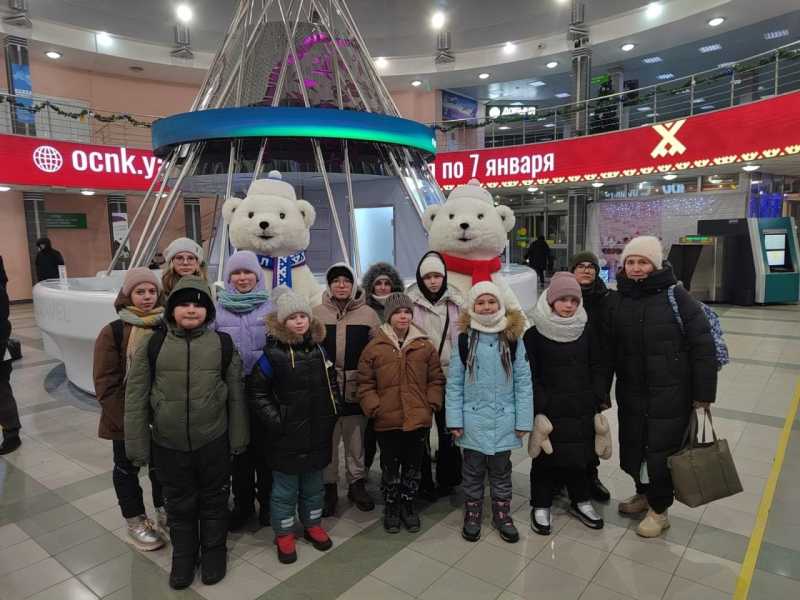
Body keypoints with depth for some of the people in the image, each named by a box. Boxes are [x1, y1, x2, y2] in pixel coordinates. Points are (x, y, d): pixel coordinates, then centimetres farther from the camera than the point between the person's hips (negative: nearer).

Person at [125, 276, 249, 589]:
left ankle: (214, 550, 39)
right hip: (168, 444, 1)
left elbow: (236, 396, -1)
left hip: (213, 441, 0)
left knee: (214, 500, 17)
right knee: (179, 504, 18)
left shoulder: (223, 344, -7)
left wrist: (238, 438, 2)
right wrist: (137, 446, -3)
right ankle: (183, 554, 41)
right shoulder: (152, 346, -8)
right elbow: (136, 398, -3)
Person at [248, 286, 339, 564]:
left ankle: (313, 524, 38)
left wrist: (332, 411, 9)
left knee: (313, 485, 19)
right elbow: (256, 391, -9)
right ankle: (284, 534, 29)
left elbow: (330, 383, 17)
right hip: (286, 436, -5)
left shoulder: (318, 349, 4)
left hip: (317, 432, 5)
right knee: (285, 489, 10)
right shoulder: (273, 353, -13)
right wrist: (274, 419, -13)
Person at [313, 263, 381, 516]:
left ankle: (357, 483, 32)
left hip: (356, 389, 0)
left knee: (356, 441, 14)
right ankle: (328, 487, 27)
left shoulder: (368, 314, 0)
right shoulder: (317, 313, 0)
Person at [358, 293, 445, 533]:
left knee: (413, 466, 15)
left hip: (418, 420, 2)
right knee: (390, 468, 13)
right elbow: (365, 383, -1)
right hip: (387, 422, -1)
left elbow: (436, 379, 6)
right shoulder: (374, 347, -4)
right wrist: (374, 408, -9)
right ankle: (391, 507, 33)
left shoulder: (425, 346, 1)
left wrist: (432, 404, -3)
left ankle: (408, 505, 35)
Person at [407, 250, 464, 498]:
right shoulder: (410, 301, -4)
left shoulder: (455, 302, 5)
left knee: (449, 430, 12)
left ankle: (448, 478, 29)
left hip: (450, 376, 2)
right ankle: (423, 482, 22)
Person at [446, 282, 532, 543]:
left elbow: (523, 382, -1)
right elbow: (454, 383, -3)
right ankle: (472, 514, 32)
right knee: (473, 471, 14)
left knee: (501, 470, 16)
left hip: (504, 420, 1)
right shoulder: (464, 339, -5)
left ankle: (502, 514, 34)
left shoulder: (513, 339, -3)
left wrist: (523, 421, -4)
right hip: (473, 419, 0)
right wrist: (455, 420, -7)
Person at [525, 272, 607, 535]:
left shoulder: (587, 332, 4)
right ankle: (541, 505, 24)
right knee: (546, 457, 6)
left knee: (581, 455, 14)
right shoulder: (534, 335, -7)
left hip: (582, 409, 4)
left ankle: (580, 501, 35)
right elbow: (530, 376, -8)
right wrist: (539, 410, -12)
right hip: (549, 410, -3)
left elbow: (597, 370, 8)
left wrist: (599, 403, 2)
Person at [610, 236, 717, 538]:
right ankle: (644, 493, 41)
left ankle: (659, 509, 28)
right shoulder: (617, 300, 2)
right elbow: (611, 349, 7)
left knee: (662, 451, 5)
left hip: (670, 395, -4)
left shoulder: (676, 297, -11)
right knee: (632, 446, 15)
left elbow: (702, 346, -11)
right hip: (631, 394, 4)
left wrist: (703, 392, -11)